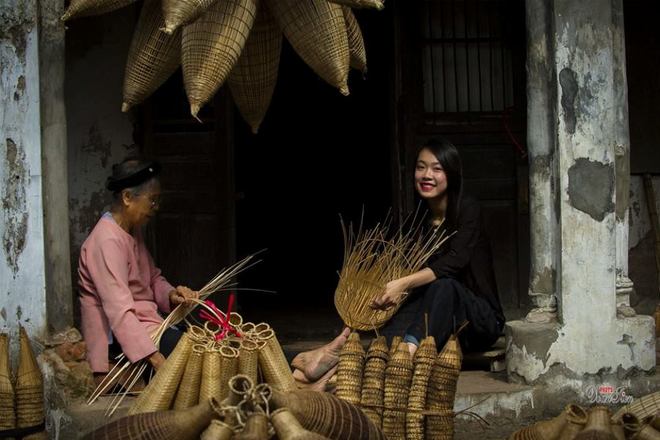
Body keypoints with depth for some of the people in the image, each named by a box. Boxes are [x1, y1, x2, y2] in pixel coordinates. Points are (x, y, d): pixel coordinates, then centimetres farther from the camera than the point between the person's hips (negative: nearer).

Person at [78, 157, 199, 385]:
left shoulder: (133, 232, 12)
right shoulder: (107, 240, -19)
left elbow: (153, 278, 22)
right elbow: (120, 311, -28)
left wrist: (171, 294, -2)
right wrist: (155, 358, -35)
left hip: (145, 324, 10)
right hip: (121, 336, -10)